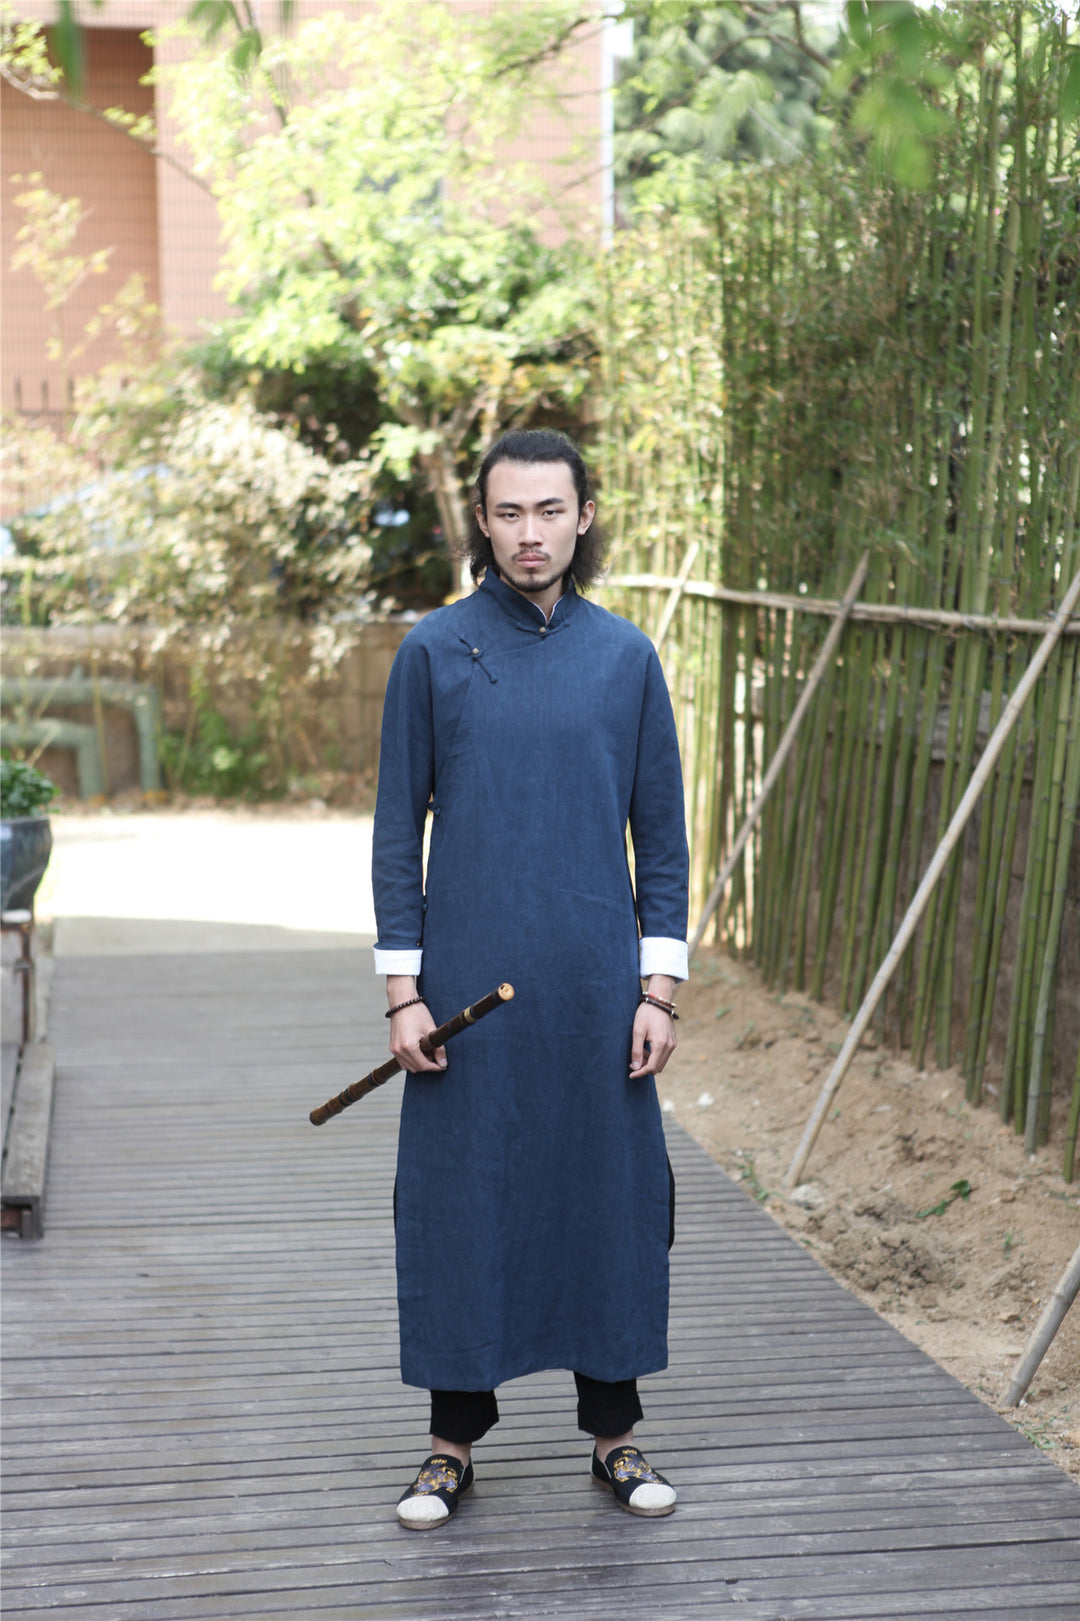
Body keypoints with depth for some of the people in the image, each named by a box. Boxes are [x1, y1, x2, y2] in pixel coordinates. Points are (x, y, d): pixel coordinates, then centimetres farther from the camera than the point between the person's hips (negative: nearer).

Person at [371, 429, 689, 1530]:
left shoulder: (626, 657, 3)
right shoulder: (433, 651, -1)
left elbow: (662, 835, 6)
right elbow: (398, 828, 1)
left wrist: (659, 990, -1)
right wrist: (402, 992, -4)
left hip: (597, 988, 1)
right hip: (468, 985, -1)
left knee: (609, 1195, 8)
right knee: (460, 1201, 6)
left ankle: (613, 1435, 25)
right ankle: (454, 1446, 21)